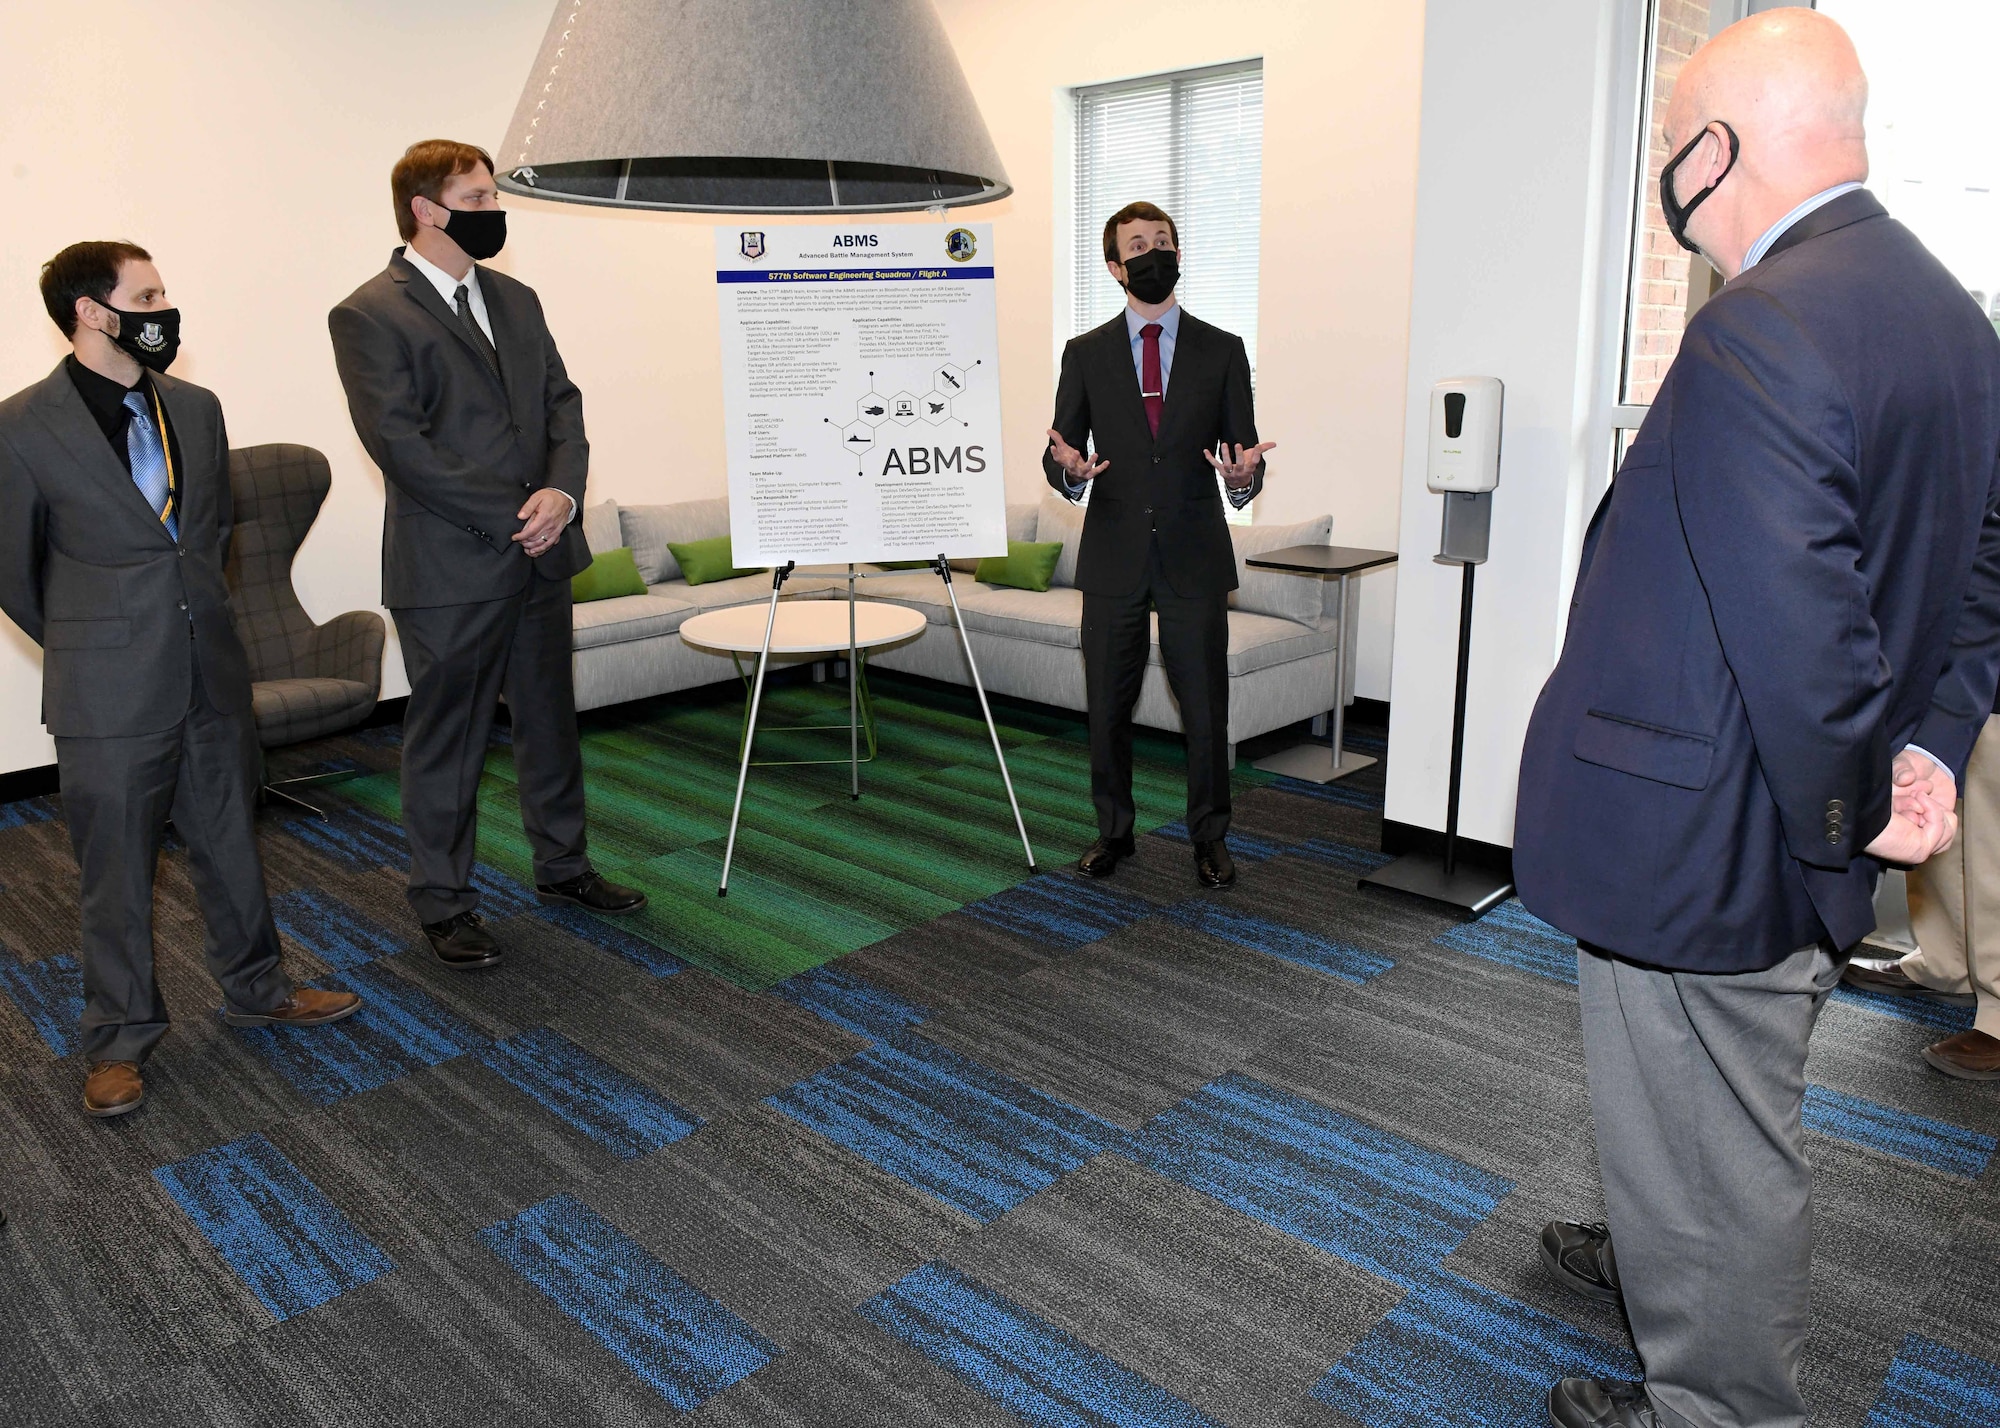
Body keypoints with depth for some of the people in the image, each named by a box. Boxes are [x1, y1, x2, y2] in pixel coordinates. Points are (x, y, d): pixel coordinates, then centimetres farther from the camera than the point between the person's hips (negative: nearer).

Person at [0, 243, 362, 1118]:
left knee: (231, 846, 16)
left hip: (212, 676, 5)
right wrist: (88, 648, 7)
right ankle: (118, 1038, 23)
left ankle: (256, 990, 33)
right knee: (116, 873, 7)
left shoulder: (197, 409, 6)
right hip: (110, 695, -5)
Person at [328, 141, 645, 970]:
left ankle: (561, 865, 33)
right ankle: (443, 903, 19)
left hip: (541, 557, 7)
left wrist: (562, 491, -10)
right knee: (446, 741, 5)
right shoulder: (369, 316, -8)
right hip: (449, 568, -7)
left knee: (551, 720, 17)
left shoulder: (515, 300, 13)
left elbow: (562, 403, 9)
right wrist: (511, 514, -18)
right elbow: (398, 443, -16)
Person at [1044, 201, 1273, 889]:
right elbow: (1061, 455, 6)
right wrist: (1067, 466, -18)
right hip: (1114, 560, 1)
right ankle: (1113, 830, 26)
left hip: (1194, 559, -1)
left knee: (1205, 709, 2)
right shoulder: (1085, 353, 8)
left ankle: (1209, 837, 19)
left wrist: (1244, 474, -19)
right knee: (1106, 709, 8)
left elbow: (1242, 451, 5)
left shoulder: (1221, 350, 7)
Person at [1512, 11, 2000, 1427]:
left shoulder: (1761, 330, -26)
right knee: (1732, 1104, 30)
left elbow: (1796, 627, -30)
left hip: (1707, 836, -10)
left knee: (1718, 1139, 11)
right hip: (1794, 834, 10)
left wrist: (1846, 812, -15)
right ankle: (1663, 1263, 55)